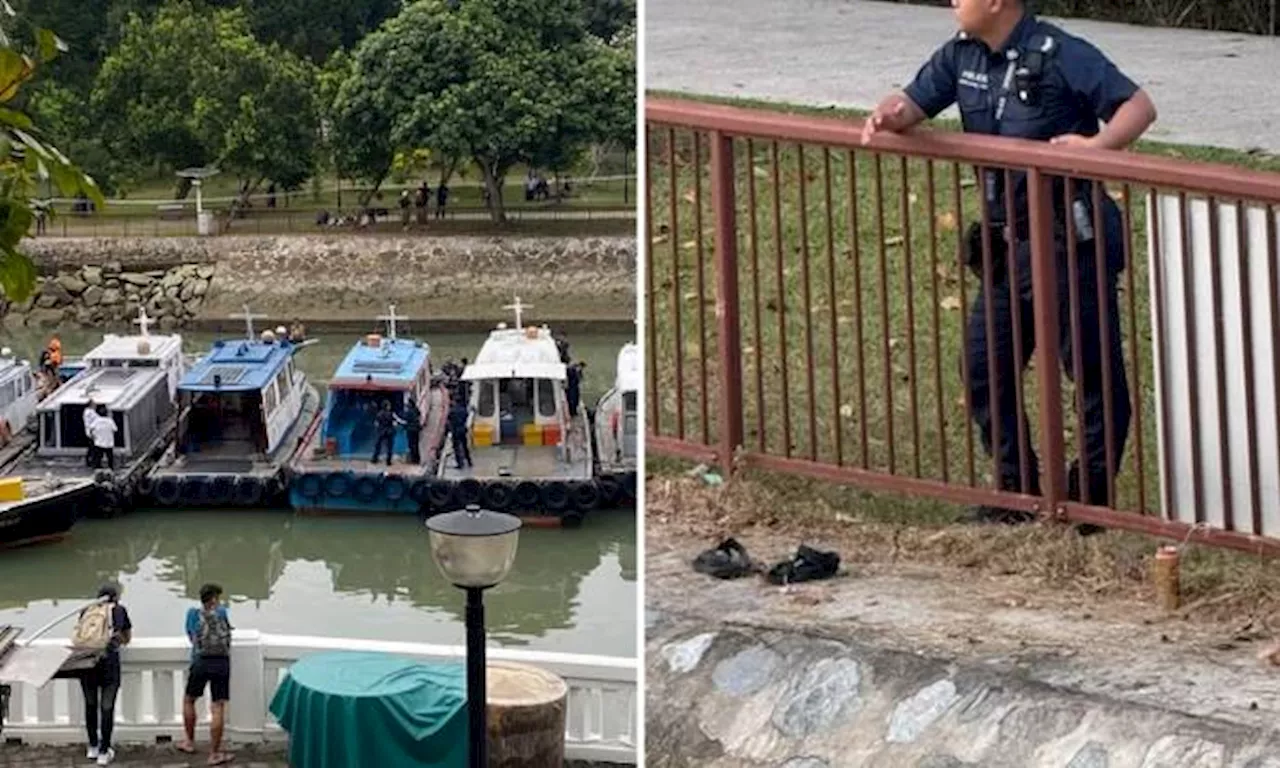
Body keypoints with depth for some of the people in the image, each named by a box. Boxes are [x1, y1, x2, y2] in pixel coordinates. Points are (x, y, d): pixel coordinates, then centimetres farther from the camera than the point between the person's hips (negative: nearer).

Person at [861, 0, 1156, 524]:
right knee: (985, 369, 11)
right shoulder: (962, 56, 5)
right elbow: (915, 101, 10)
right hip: (1006, 243, 7)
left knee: (1094, 372, 1)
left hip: (1070, 241, -7)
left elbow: (1139, 106, -13)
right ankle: (1017, 489, 24)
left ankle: (1090, 496, 12)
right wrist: (888, 116, -14)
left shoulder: (1061, 56, -15)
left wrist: (1099, 144, -32)